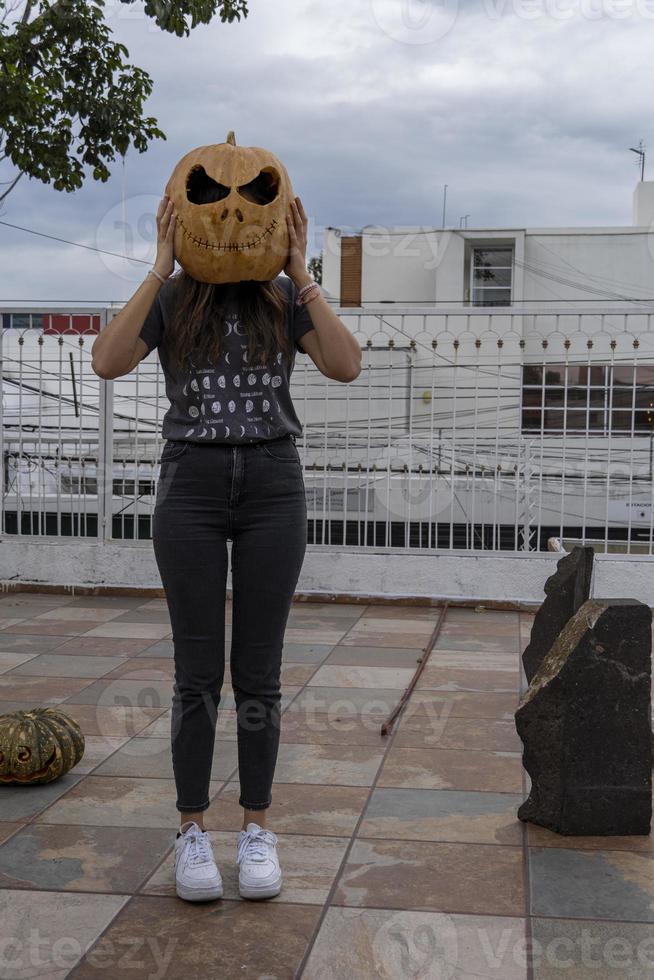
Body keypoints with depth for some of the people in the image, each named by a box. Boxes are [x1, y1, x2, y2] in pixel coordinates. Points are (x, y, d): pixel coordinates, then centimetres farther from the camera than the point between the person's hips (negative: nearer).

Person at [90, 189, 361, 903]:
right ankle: (191, 830, 17)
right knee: (197, 674, 2)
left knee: (257, 673, 5)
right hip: (191, 485, -1)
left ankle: (257, 828, 18)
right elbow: (108, 361, -13)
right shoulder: (170, 298, 5)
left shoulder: (285, 299, 7)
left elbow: (346, 367, -9)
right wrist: (160, 269, -12)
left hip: (273, 484, 1)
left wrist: (300, 272, -9)